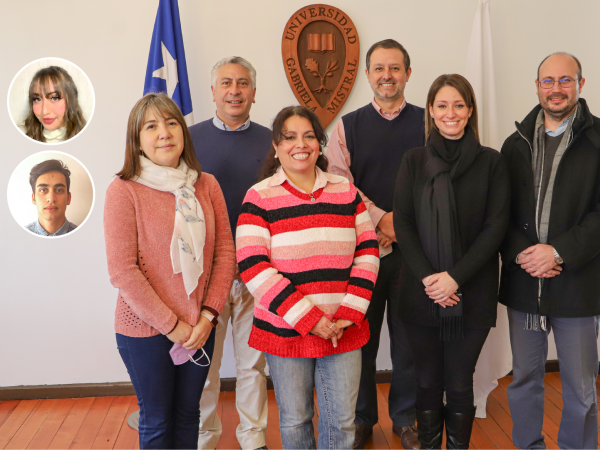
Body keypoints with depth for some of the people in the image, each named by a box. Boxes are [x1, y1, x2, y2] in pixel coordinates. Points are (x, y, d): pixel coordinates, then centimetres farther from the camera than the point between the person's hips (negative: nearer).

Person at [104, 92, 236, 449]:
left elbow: (225, 251, 1)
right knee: (156, 421, 13)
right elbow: (122, 270, -15)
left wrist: (208, 315, -8)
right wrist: (170, 325, -14)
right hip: (145, 330, -3)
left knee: (188, 414, 18)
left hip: (200, 328, 4)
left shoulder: (207, 185, 1)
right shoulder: (124, 191, -12)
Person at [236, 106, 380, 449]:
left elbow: (368, 251, 5)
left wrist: (350, 313, -8)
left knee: (342, 421, 11)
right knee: (294, 421, 13)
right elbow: (252, 267, -12)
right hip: (285, 332, -2)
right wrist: (308, 319, -16)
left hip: (344, 331, 2)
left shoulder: (346, 191, 6)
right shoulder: (259, 198, -4)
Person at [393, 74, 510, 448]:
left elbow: (496, 226, -5)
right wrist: (427, 276, -13)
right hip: (421, 292, 1)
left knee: (460, 384, 7)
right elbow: (402, 223, 0)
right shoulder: (414, 161, 5)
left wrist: (455, 276, -14)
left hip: (472, 294, -1)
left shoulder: (491, 162, 0)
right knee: (428, 382, 11)